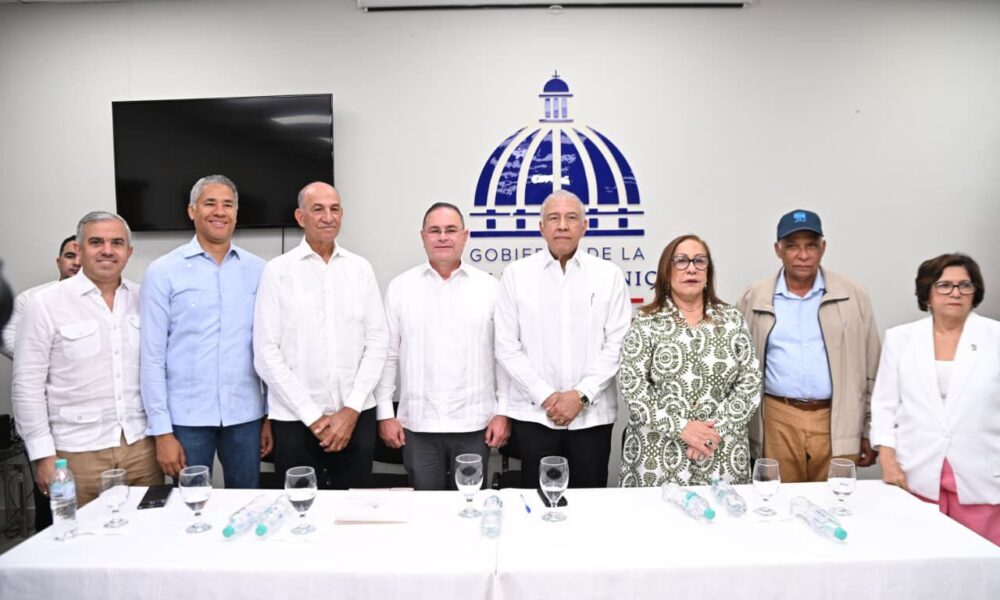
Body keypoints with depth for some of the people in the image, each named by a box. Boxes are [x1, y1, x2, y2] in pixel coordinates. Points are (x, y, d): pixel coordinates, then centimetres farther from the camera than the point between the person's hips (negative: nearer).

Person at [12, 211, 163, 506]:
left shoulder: (143, 300, 5)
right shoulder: (46, 304, -4)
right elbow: (27, 385, -4)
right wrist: (43, 455, -6)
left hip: (142, 445, 3)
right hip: (77, 452, -2)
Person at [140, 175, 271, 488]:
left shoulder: (257, 270, 3)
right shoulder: (164, 272, -2)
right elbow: (152, 356, -3)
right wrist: (162, 430, -6)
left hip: (245, 415, 2)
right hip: (187, 416, -2)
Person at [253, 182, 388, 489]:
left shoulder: (361, 268, 5)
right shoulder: (277, 271, -2)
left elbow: (377, 341, 2)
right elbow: (267, 353, -6)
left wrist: (352, 409, -7)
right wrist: (313, 416, -9)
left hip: (356, 416, 2)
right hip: (295, 419, -2)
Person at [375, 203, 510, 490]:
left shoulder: (490, 287, 1)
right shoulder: (400, 288, 3)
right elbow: (387, 355, 4)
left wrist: (503, 412, -1)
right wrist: (385, 413, 1)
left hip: (475, 423, 0)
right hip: (418, 424, 1)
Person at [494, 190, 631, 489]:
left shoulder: (609, 275, 3)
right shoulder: (516, 274, 2)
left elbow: (616, 344, 0)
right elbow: (507, 347, -1)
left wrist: (581, 395, -9)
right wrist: (546, 396, -9)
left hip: (592, 414, 1)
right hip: (534, 413, 0)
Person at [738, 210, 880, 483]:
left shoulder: (853, 295, 4)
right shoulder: (754, 298, 3)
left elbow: (870, 370, 7)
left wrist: (870, 430, 6)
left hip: (837, 423, 0)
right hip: (777, 422, 0)